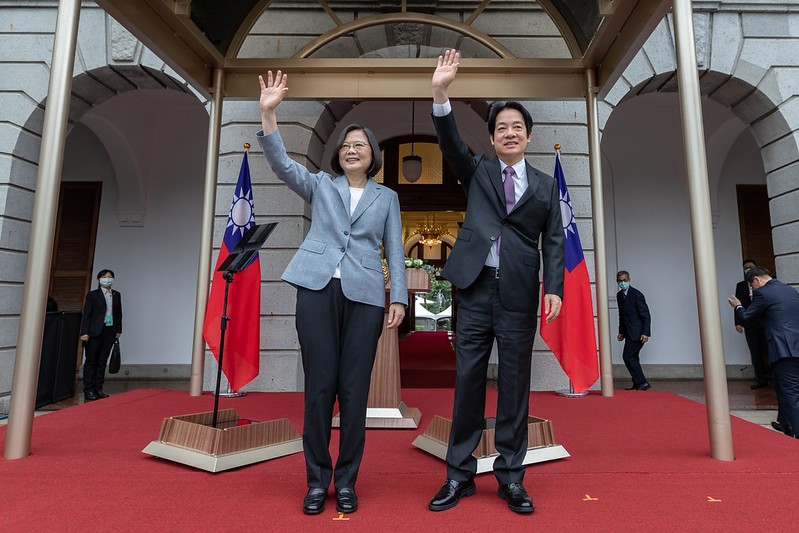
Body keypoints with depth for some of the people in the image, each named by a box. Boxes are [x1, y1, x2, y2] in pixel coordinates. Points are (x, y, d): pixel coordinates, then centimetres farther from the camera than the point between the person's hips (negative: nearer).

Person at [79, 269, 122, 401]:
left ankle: (98, 389, 15)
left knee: (102, 362, 9)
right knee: (91, 361, 3)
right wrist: (84, 332, -12)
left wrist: (118, 330, 8)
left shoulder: (116, 295, 10)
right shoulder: (92, 295, -2)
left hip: (110, 331, 4)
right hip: (95, 332, -4)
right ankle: (88, 390, 8)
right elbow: (86, 314, -5)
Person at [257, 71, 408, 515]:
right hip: (317, 288, 0)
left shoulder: (387, 197, 16)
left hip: (365, 295, 0)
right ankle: (317, 479, 15)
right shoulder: (320, 185, 16)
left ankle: (346, 480, 17)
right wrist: (269, 114, -12)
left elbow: (395, 250, 10)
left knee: (354, 388, 1)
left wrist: (399, 298, 0)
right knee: (319, 385, 0)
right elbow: (282, 163, 0)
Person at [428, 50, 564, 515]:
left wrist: (555, 288, -6)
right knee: (468, 380, 4)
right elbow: (450, 142, -5)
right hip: (476, 288, 0)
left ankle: (512, 477, 19)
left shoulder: (545, 185, 13)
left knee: (515, 384, 5)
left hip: (519, 293, 1)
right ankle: (460, 474, 16)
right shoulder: (477, 171, 12)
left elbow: (554, 240, 7)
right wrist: (442, 93, -19)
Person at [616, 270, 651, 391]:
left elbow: (646, 315, -14)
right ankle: (638, 384, 19)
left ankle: (641, 383, -2)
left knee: (628, 357, -10)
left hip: (638, 332, -8)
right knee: (632, 357, 11)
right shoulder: (619, 295, 10)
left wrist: (645, 333, -20)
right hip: (629, 332, 8)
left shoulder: (636, 294, -13)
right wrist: (621, 332, 14)